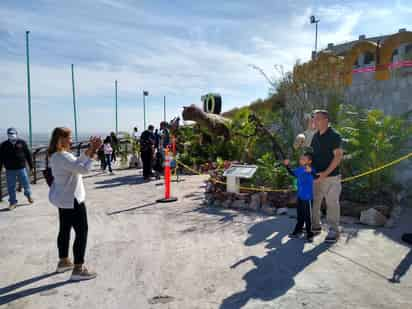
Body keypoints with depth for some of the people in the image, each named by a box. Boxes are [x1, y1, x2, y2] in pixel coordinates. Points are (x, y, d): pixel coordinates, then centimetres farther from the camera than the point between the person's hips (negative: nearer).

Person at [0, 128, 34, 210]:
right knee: (11, 187, 8)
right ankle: (13, 202, 22)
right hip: (10, 170, 1)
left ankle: (28, 195, 37)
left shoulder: (22, 143, -1)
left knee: (26, 183, 10)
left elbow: (28, 154, 3)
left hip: (21, 168, -1)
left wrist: (31, 165, 4)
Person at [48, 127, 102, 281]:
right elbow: (84, 169, -28)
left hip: (63, 198, 11)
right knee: (82, 231, -3)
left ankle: (63, 262, 34)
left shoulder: (56, 155, 7)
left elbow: (77, 163, 10)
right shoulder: (63, 157, -25)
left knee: (65, 230, 20)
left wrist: (89, 150, 1)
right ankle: (78, 269, 3)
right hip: (71, 200, -10)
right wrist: (93, 152, -20)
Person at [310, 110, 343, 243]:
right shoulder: (315, 136, 9)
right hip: (316, 176, 7)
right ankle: (315, 226, 27)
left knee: (332, 203, 1)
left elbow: (338, 156, -16)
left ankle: (333, 231, 13)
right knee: (314, 202, 12)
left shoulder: (334, 136, -12)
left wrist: (325, 173, -21)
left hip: (330, 177, -7)